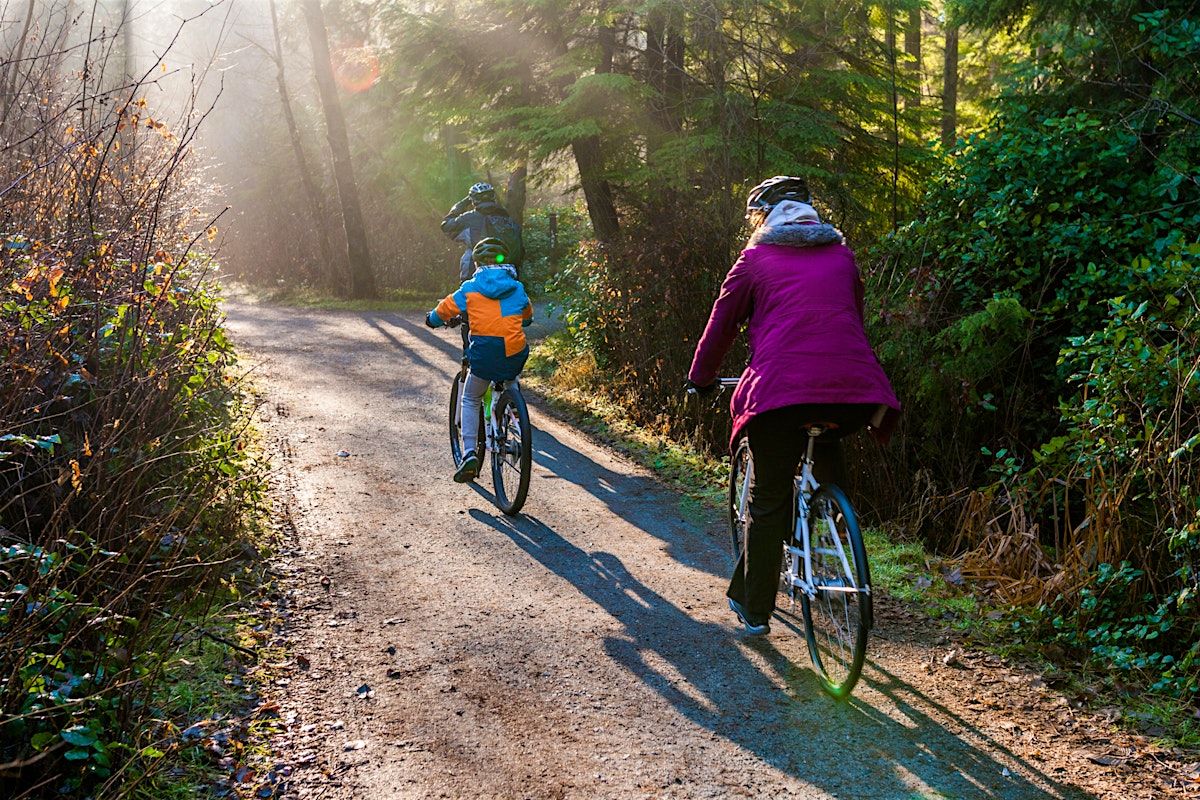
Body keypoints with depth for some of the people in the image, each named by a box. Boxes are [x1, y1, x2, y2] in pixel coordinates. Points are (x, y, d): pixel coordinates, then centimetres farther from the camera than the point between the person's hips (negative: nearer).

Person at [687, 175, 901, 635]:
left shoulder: (757, 258, 12)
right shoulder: (842, 255, 22)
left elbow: (722, 324, 16)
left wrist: (700, 379, 30)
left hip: (781, 389, -3)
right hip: (851, 389, 4)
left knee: (768, 502, 8)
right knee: (826, 445, 36)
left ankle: (754, 609, 17)